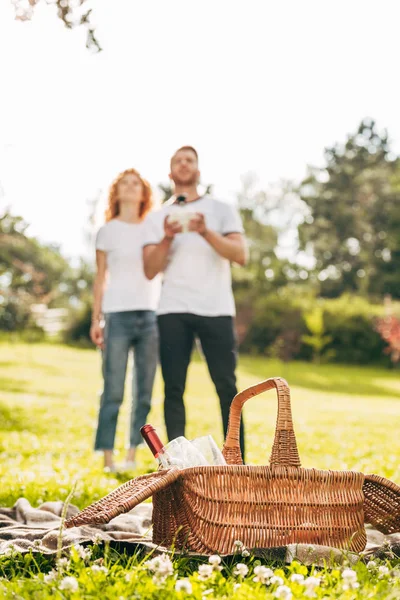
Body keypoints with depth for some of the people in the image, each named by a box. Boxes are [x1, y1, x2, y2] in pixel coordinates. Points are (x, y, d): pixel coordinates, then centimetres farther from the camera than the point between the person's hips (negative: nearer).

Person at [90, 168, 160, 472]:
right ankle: (107, 456, -2)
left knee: (144, 391, 1)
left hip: (150, 314, 3)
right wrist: (95, 318, 1)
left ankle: (133, 453, 7)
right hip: (118, 315, -3)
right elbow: (101, 278, 6)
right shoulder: (108, 231, 8)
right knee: (113, 391, -7)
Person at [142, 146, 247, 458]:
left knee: (227, 388, -5)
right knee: (173, 388, -3)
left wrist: (206, 232, -17)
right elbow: (150, 270, 4)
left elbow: (241, 255, -3)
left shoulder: (221, 209, 11)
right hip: (173, 312, 1)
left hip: (216, 310, -1)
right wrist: (167, 238, -13)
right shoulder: (158, 217, 15)